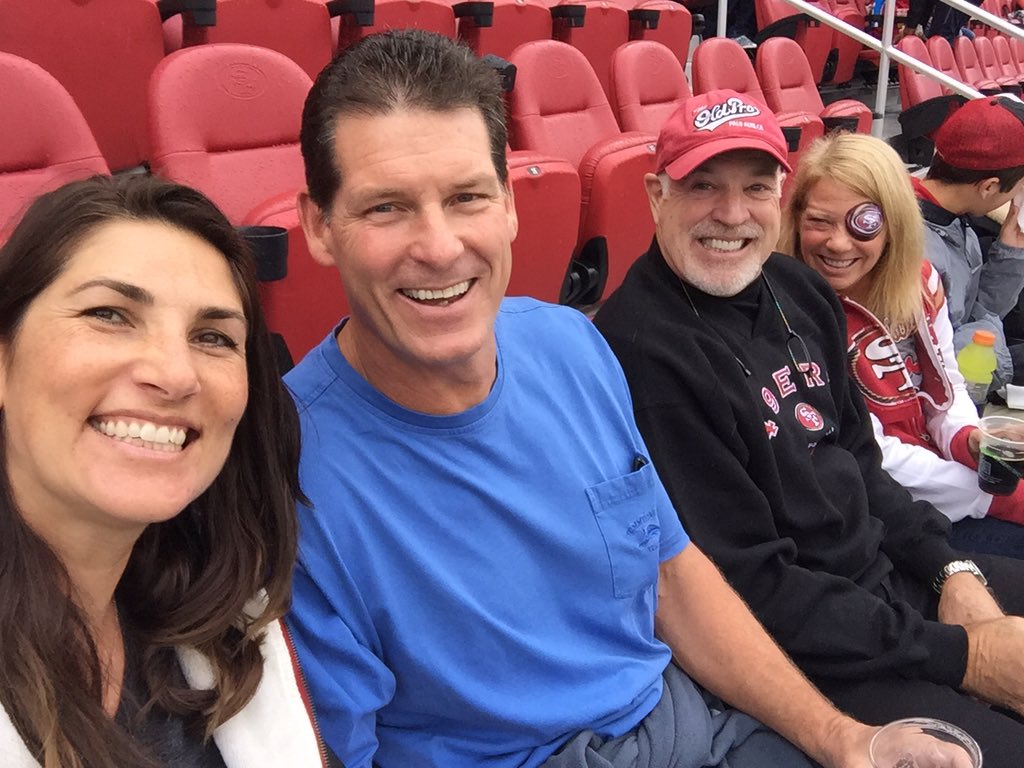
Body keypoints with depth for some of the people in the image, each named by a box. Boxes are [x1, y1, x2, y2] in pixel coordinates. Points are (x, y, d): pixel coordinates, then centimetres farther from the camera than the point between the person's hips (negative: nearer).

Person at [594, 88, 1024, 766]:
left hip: (890, 573, 9)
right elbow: (749, 588, -22)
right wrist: (960, 654, -17)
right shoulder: (643, 349, -23)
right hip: (798, 650, -8)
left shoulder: (799, 290, 4)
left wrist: (952, 569, -1)